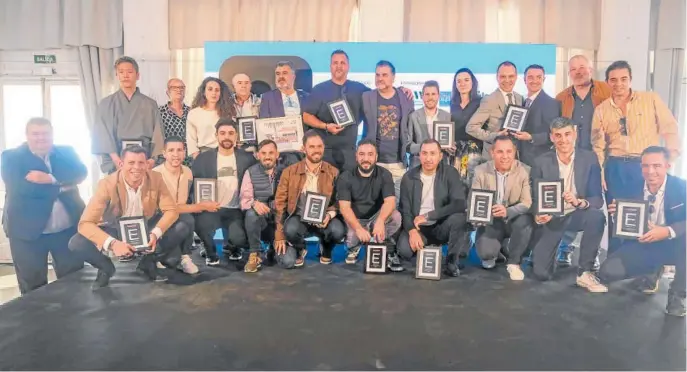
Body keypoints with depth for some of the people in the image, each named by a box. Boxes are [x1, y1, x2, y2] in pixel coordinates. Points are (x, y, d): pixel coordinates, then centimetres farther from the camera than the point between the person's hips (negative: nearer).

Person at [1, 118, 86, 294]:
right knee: (33, 287, 11)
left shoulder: (66, 152, 7)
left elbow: (80, 174, -11)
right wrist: (60, 185, -15)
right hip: (27, 230, -2)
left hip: (68, 228, 2)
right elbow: (22, 187, -19)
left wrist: (50, 178, -25)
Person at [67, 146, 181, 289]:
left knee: (182, 228, -21)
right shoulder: (107, 184, -24)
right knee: (76, 243, -27)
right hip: (116, 230, -2)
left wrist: (156, 233, -34)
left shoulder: (156, 179, -18)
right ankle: (106, 268, 6)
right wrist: (112, 243, -45)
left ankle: (148, 263, 3)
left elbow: (171, 210, -14)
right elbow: (85, 223, -28)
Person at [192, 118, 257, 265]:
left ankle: (231, 247, 16)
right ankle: (211, 252, 4)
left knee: (239, 238, -26)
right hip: (209, 210, 0)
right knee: (203, 223, -33)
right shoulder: (203, 158, 3)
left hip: (235, 211, 0)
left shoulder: (247, 158, 3)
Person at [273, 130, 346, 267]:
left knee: (338, 230, -34)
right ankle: (299, 249, 13)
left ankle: (326, 249, 4)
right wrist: (280, 235, -6)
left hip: (323, 219, 1)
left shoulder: (333, 172, -3)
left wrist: (330, 214, -21)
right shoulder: (289, 172, -4)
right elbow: (280, 203, -1)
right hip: (299, 219, -1)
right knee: (287, 262, -28)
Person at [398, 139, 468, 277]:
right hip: (418, 227, 0)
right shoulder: (409, 177, -2)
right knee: (404, 250, -29)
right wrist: (412, 231, -24)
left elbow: (459, 204, -18)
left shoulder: (450, 173, -7)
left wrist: (427, 216, -21)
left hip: (441, 227, 0)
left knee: (459, 217, -32)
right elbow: (405, 210, -4)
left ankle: (452, 261, -10)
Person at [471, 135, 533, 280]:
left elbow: (527, 203, -17)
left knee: (525, 220, -35)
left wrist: (507, 211, -38)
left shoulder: (525, 170, -11)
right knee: (485, 253, -25)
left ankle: (514, 262, -9)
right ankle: (491, 254, 19)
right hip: (490, 221, 0)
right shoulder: (480, 171, -7)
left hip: (514, 220, 0)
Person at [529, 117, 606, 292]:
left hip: (577, 215, 1)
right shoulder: (541, 162, -7)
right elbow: (535, 198, -6)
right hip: (550, 217, -1)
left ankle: (585, 273, -18)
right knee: (541, 273, -11)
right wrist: (538, 215, -29)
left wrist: (579, 202, -34)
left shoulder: (589, 159, -7)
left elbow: (598, 198, -11)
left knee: (597, 216, -35)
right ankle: (545, 253, 28)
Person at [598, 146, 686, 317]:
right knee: (608, 272, -20)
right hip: (642, 246, 3)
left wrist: (668, 231, -39)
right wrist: (618, 214, -21)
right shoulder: (634, 191, -4)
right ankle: (653, 270, 15)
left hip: (672, 245, -3)